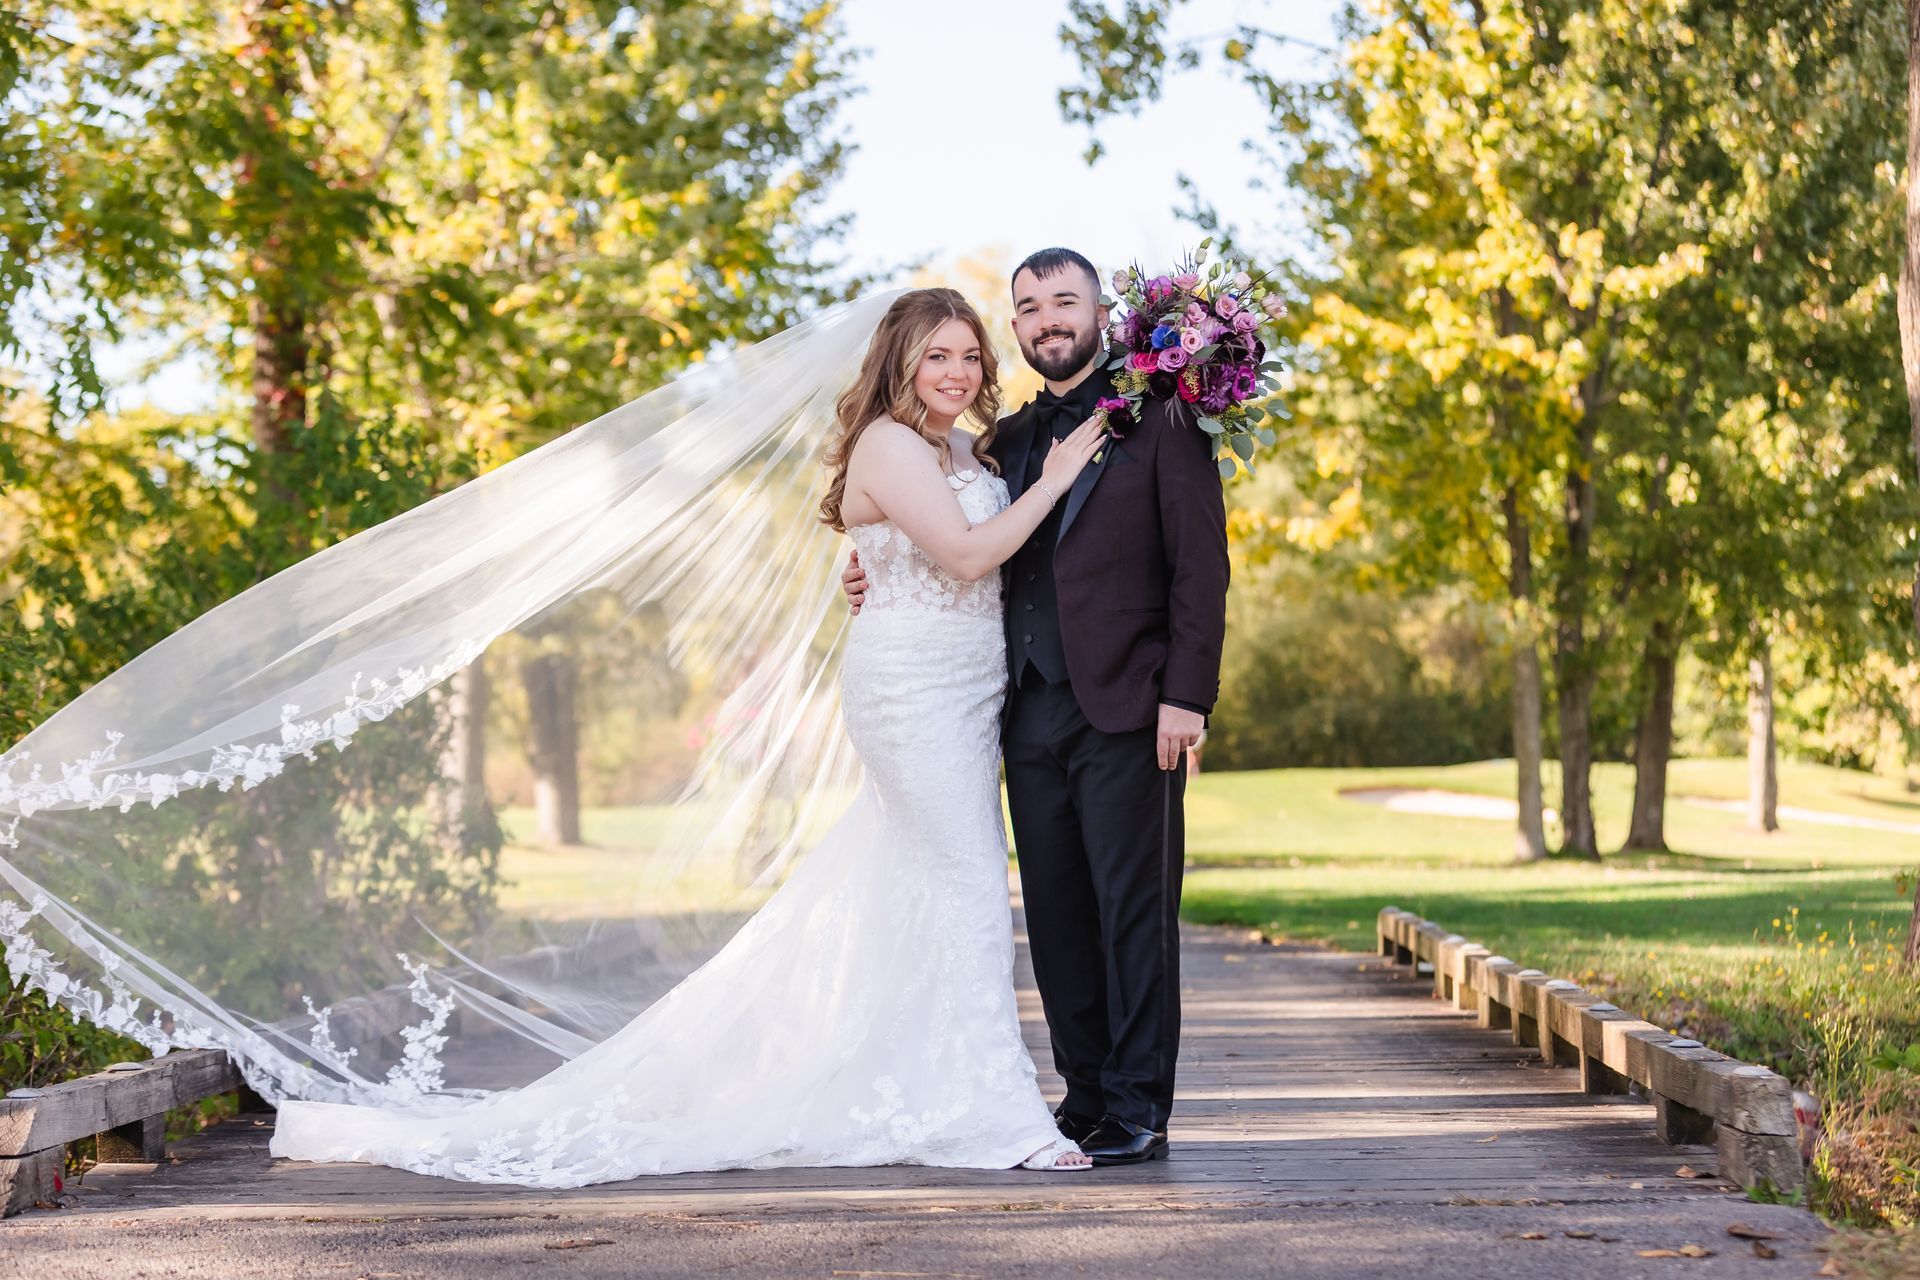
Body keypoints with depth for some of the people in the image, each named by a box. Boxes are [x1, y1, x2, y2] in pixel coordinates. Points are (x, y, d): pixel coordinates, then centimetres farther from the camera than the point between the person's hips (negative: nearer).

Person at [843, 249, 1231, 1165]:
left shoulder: (1156, 419, 1)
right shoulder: (1008, 442, 19)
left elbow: (1201, 563, -4)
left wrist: (1187, 696, -12)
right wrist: (884, 587, 6)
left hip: (1127, 711, -6)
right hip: (1032, 713, 6)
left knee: (1133, 909, -4)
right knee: (1057, 917, 7)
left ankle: (1138, 1111, 2)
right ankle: (1086, 1100, 15)